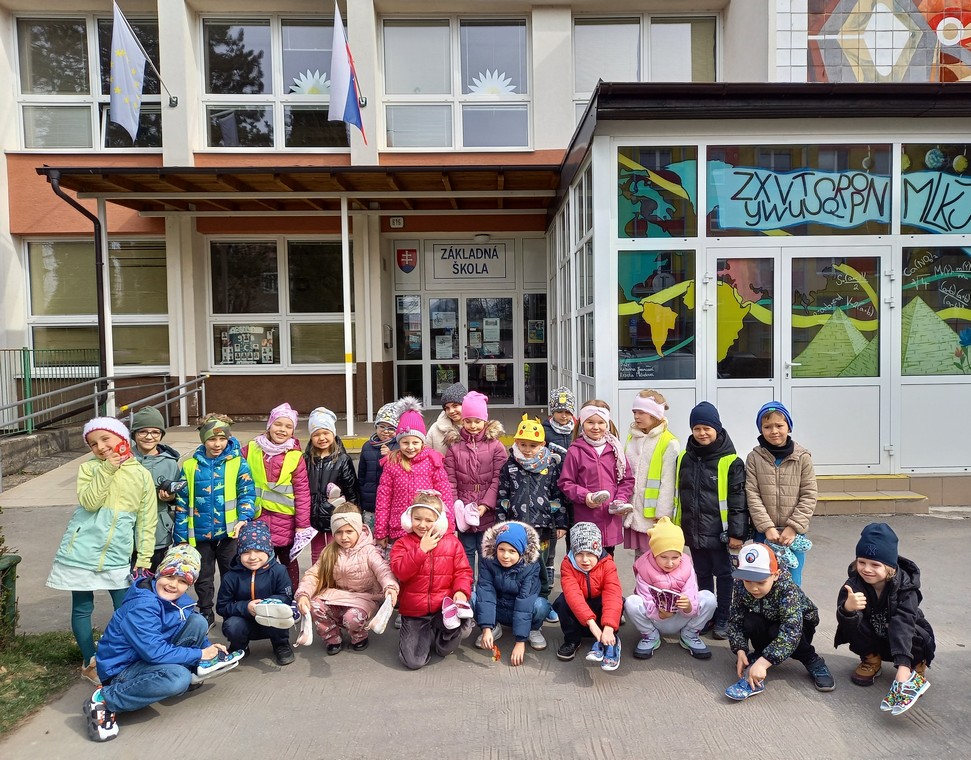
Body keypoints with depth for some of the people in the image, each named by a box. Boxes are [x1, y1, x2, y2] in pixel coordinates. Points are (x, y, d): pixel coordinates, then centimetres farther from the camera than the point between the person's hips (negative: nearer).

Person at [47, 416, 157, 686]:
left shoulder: (141, 475, 2)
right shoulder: (89, 468, 0)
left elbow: (147, 520, 3)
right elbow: (89, 502, -17)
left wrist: (144, 558, 1)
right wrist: (107, 468, -21)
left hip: (117, 556, 1)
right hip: (82, 551, -1)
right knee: (82, 608, 9)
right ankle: (89, 663, 25)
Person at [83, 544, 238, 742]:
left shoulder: (181, 600, -3)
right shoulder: (141, 605, -28)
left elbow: (195, 630, 12)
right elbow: (154, 652, -32)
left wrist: (209, 649, -8)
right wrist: (200, 654, -23)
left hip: (150, 658, 7)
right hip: (122, 668, -7)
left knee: (198, 621, -8)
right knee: (177, 678, -36)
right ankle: (104, 700, -17)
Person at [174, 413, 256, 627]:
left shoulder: (238, 463, -5)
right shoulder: (190, 466, 0)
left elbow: (247, 494, -5)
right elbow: (182, 503, 3)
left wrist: (243, 518, -21)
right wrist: (180, 536, 2)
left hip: (229, 532, -2)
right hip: (200, 534, 2)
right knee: (203, 577, 17)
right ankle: (205, 613, 35)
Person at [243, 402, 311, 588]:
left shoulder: (295, 456, -6)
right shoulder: (251, 449, 0)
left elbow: (302, 492, -5)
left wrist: (302, 524, -6)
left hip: (285, 519, -1)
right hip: (257, 518, 2)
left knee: (288, 561, 13)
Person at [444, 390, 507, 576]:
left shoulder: (495, 445, -2)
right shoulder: (455, 445, 3)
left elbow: (497, 480, -6)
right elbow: (450, 481, -1)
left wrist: (486, 505, -14)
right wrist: (454, 507, -11)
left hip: (488, 513, -2)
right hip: (462, 513, 2)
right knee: (466, 553, 13)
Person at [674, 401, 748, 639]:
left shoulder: (730, 461, -12)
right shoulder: (684, 458, 3)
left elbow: (738, 500, -11)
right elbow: (677, 494, 10)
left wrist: (737, 532, -13)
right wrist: (676, 527, 11)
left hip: (719, 532, -4)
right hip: (694, 531, 5)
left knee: (723, 575, 10)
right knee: (702, 575, 17)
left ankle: (723, 619, 24)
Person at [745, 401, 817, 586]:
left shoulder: (803, 457, -2)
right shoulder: (754, 458, -2)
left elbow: (809, 496, -3)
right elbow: (752, 495, -5)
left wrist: (793, 527, -10)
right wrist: (767, 527, -13)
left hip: (794, 533, 0)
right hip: (764, 532, 0)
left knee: (792, 584, 8)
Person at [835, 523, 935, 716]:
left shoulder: (905, 585, -26)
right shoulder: (854, 584, -23)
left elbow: (902, 622, -40)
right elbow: (844, 621, -34)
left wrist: (903, 665, -52)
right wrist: (847, 609, -60)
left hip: (903, 640, -1)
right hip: (873, 639, 1)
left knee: (921, 637, -32)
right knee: (853, 620, -28)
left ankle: (916, 665, 2)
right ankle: (871, 660, 0)